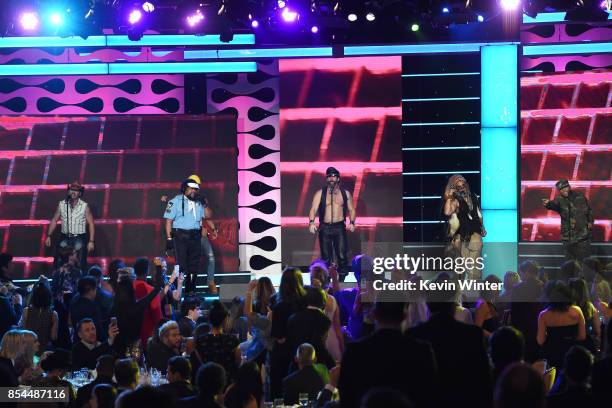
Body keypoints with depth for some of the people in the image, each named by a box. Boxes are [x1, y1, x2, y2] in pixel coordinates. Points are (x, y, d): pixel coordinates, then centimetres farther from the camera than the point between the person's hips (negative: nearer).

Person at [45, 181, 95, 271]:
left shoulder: (84, 206, -3)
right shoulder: (62, 204, 4)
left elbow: (91, 223, -1)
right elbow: (54, 220, 12)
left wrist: (91, 241, -7)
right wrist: (49, 236, 6)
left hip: (79, 239, -2)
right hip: (64, 239, 2)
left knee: (81, 265, -3)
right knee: (58, 264, -2)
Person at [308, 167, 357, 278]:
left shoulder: (345, 193, 9)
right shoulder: (320, 193, 3)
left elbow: (351, 209, 11)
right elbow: (313, 209, -6)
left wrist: (352, 222, -6)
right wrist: (311, 222, -23)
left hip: (339, 227, 0)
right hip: (324, 228, 0)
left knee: (342, 254, -9)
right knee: (325, 256, 3)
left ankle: (343, 272, -2)